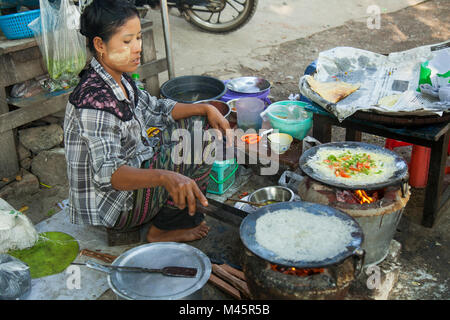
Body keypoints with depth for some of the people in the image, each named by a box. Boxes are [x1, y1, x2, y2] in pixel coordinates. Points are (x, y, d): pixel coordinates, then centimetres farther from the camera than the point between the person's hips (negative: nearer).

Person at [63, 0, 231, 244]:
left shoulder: (118, 77, 0)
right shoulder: (95, 99, -30)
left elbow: (155, 109, 12)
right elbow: (107, 173, -39)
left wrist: (205, 109, -1)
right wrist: (165, 177, -56)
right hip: (110, 203, -10)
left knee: (196, 124, 14)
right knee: (199, 151, -16)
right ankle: (163, 231, 4)